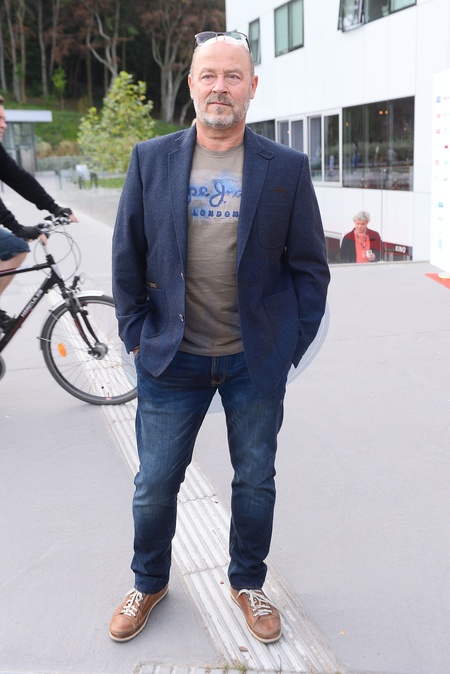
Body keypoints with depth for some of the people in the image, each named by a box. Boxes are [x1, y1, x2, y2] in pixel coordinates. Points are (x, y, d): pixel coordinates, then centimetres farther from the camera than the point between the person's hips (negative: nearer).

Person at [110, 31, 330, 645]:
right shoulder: (150, 160, 0)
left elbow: (309, 266, 2)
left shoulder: (287, 168, -2)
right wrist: (136, 335, 1)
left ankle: (248, 583, 39)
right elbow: (127, 256, 4)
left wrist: (293, 345, -2)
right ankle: (149, 583, 38)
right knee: (154, 486, 11)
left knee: (255, 483, 14)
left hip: (257, 362, 0)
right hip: (171, 359, 1)